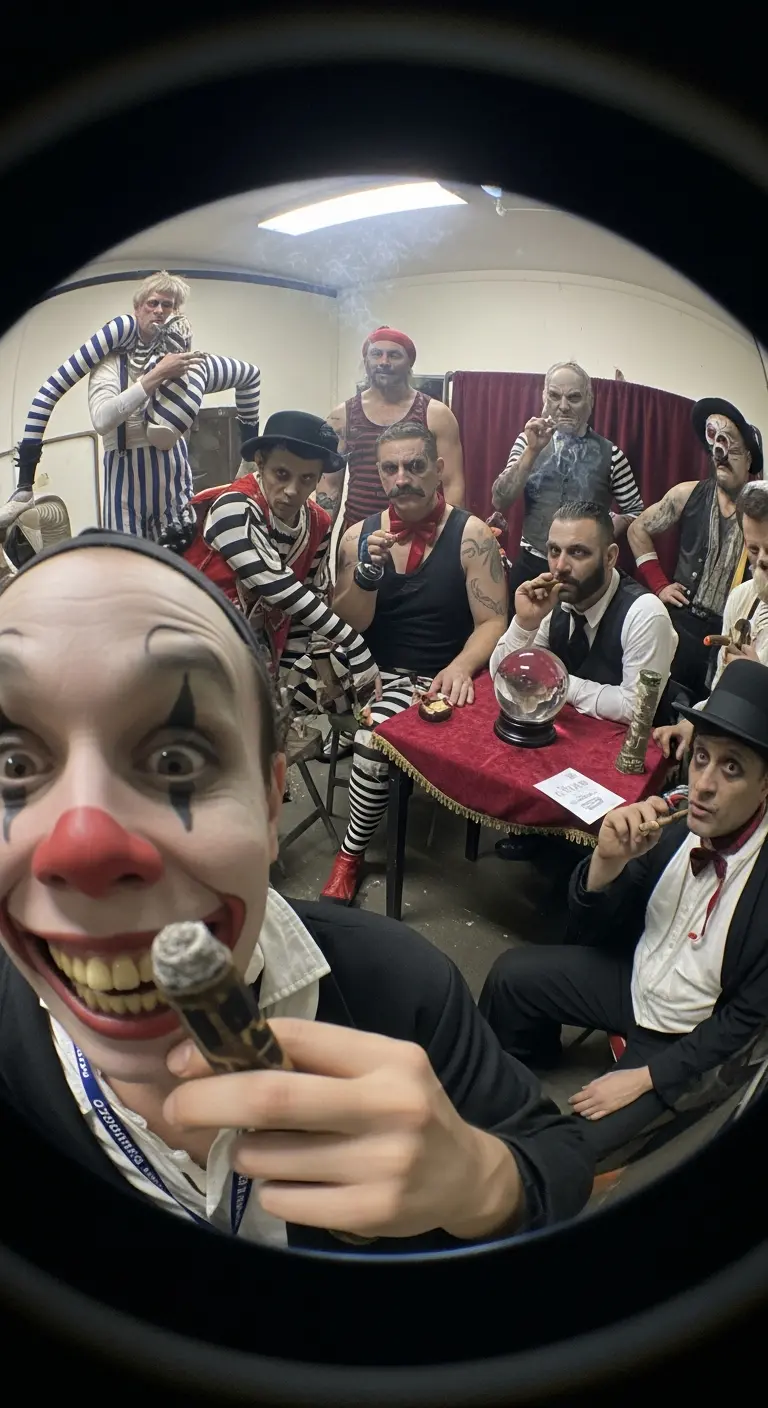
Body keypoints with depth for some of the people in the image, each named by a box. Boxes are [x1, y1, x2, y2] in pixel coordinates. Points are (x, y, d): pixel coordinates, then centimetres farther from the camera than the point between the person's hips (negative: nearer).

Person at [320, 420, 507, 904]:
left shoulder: (471, 534, -4)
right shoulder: (360, 535, 5)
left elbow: (493, 622, -8)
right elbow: (347, 627, 1)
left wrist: (460, 668, -28)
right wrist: (369, 571, -17)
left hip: (439, 681, -3)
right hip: (376, 676, 3)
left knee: (376, 733, -26)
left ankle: (352, 853, -2)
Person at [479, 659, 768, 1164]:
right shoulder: (674, 824, -17)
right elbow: (593, 933, -8)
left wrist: (647, 1079, -18)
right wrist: (607, 861, -28)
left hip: (689, 1042, -5)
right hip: (636, 979, 5)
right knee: (512, 974, 5)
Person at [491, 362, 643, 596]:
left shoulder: (609, 454, -3)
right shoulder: (528, 441, 2)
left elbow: (635, 512, 4)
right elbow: (500, 502, -8)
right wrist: (532, 451, -18)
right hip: (531, 565, 1)